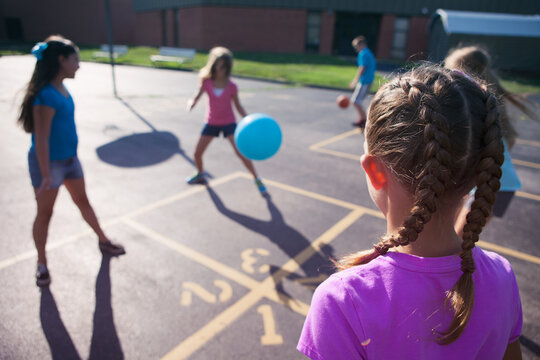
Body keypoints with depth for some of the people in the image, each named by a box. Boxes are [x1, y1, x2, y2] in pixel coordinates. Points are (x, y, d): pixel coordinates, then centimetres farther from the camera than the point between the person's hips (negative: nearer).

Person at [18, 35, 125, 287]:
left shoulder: (62, 89, 1)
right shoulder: (46, 95, -25)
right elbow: (41, 138, -24)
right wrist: (46, 176, -21)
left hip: (70, 158, 8)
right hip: (48, 162, -8)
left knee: (83, 201, 21)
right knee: (45, 213, 8)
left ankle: (103, 241, 39)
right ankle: (42, 263, 27)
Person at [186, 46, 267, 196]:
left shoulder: (232, 86, -10)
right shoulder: (207, 83, -8)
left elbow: (238, 106, -1)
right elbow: (195, 98, -14)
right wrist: (191, 104, -39)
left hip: (228, 123, -3)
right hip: (212, 123, 3)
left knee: (241, 153, -16)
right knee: (197, 153, 6)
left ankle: (257, 180, -1)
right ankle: (200, 175, 38)